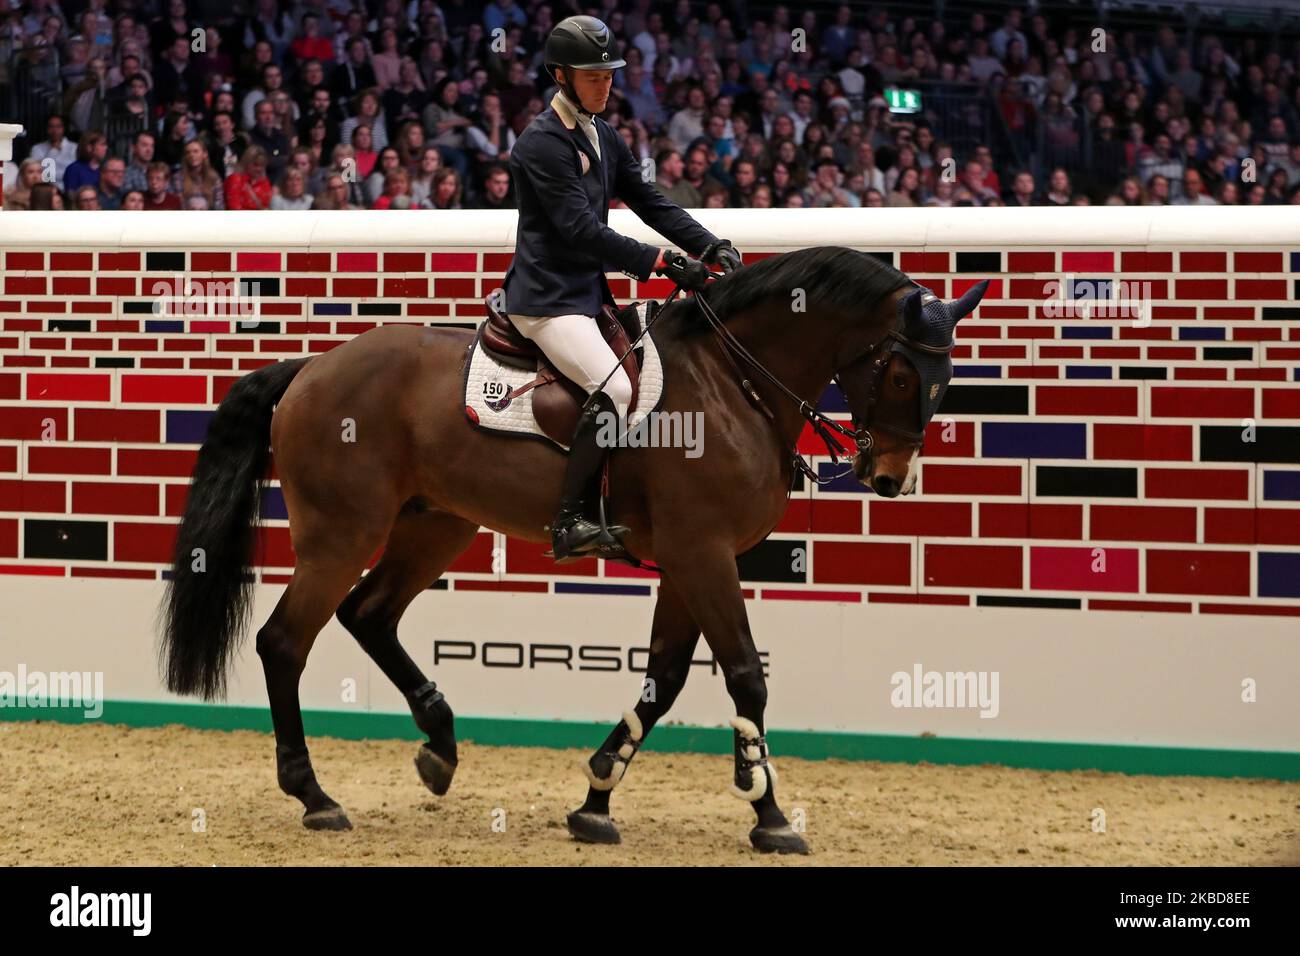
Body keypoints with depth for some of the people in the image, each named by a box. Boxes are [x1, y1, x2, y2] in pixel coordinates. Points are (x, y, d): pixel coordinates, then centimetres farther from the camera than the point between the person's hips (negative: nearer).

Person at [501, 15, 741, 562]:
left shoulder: (603, 137, 14)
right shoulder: (542, 143, -14)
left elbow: (649, 202, 13)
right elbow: (582, 229, -21)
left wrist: (710, 245, -2)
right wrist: (662, 262, -25)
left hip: (590, 291, 10)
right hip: (547, 297, -10)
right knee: (616, 388, -26)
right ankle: (570, 522, -25)